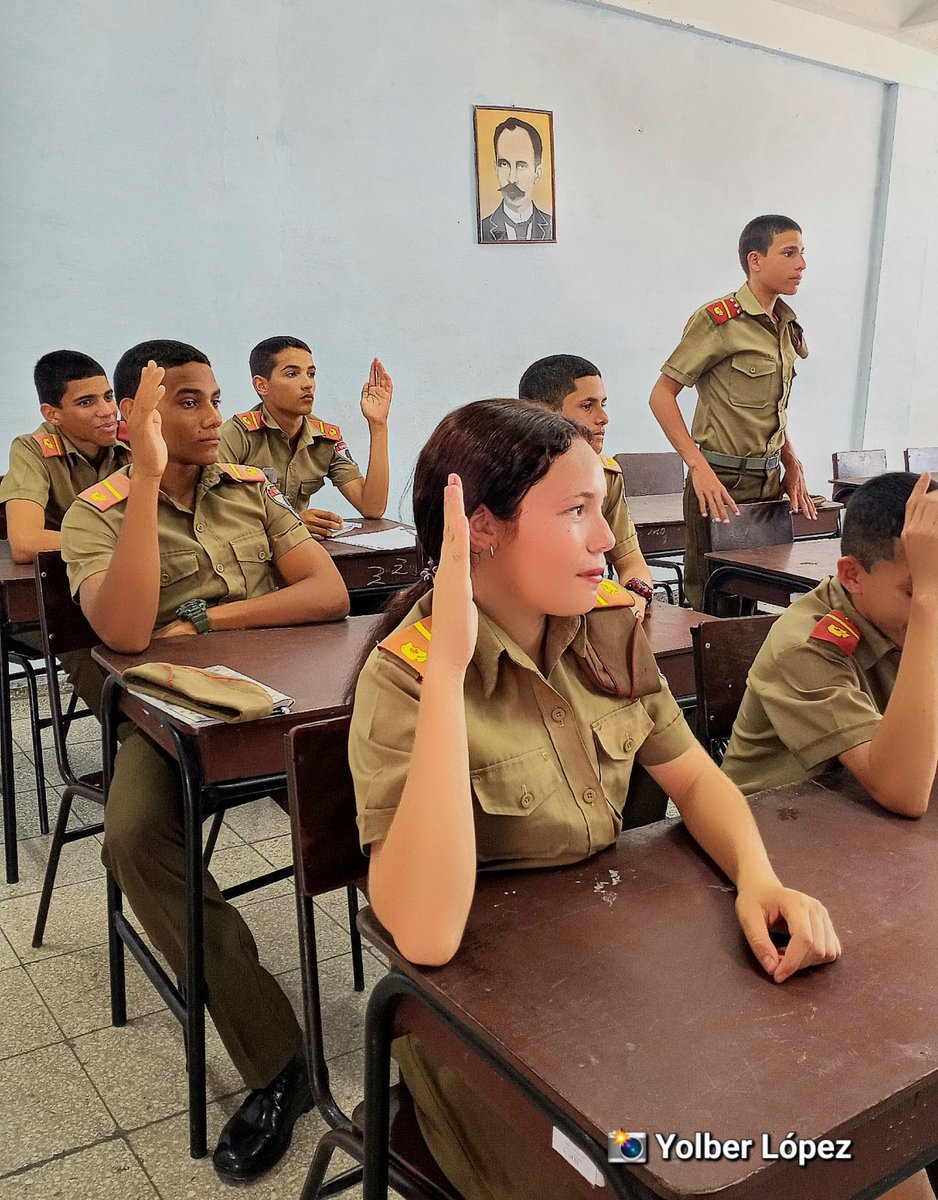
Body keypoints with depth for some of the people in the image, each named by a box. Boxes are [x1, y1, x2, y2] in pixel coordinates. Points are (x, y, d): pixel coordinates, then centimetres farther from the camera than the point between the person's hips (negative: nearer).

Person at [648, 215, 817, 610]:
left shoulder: (786, 326, 13)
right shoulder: (719, 319, -10)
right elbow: (661, 395, -13)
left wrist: (792, 466, 11)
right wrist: (698, 466, -20)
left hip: (770, 480, 7)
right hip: (723, 480, -7)